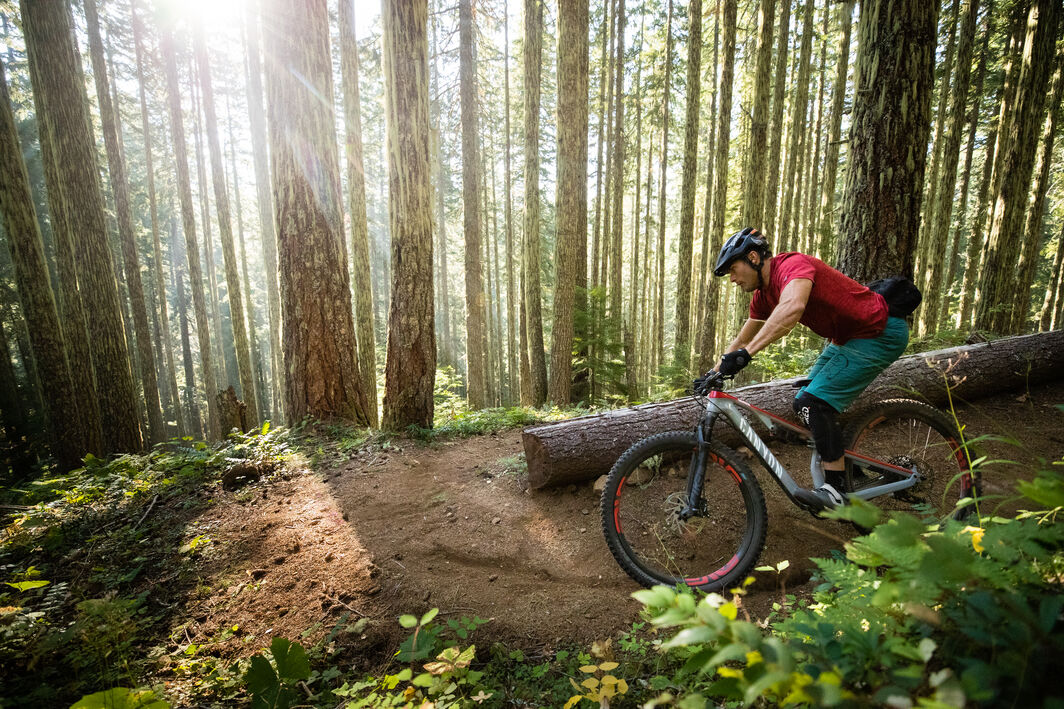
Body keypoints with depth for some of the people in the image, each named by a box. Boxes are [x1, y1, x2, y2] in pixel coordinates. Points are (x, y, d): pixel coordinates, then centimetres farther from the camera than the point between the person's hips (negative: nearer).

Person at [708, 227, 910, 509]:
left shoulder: (792, 264, -24)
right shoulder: (763, 294, 5)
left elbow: (792, 307, -47)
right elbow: (741, 341, 13)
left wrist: (746, 353, -50)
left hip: (881, 333, -10)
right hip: (847, 338, 10)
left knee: (812, 403, -19)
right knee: (806, 404, 8)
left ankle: (837, 491, -10)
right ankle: (852, 473, 22)